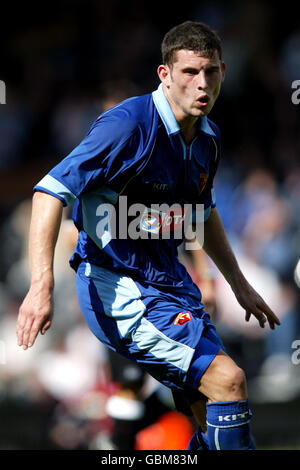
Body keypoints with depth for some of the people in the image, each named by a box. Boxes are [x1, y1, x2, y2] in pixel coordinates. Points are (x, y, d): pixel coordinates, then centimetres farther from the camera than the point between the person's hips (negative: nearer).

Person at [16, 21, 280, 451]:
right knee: (227, 379, -20)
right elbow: (51, 190, -24)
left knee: (215, 420, 9)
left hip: (169, 281, 9)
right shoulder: (130, 125, -20)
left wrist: (240, 285, 28)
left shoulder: (208, 137, 7)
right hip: (118, 289, -9)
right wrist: (41, 287, -32)